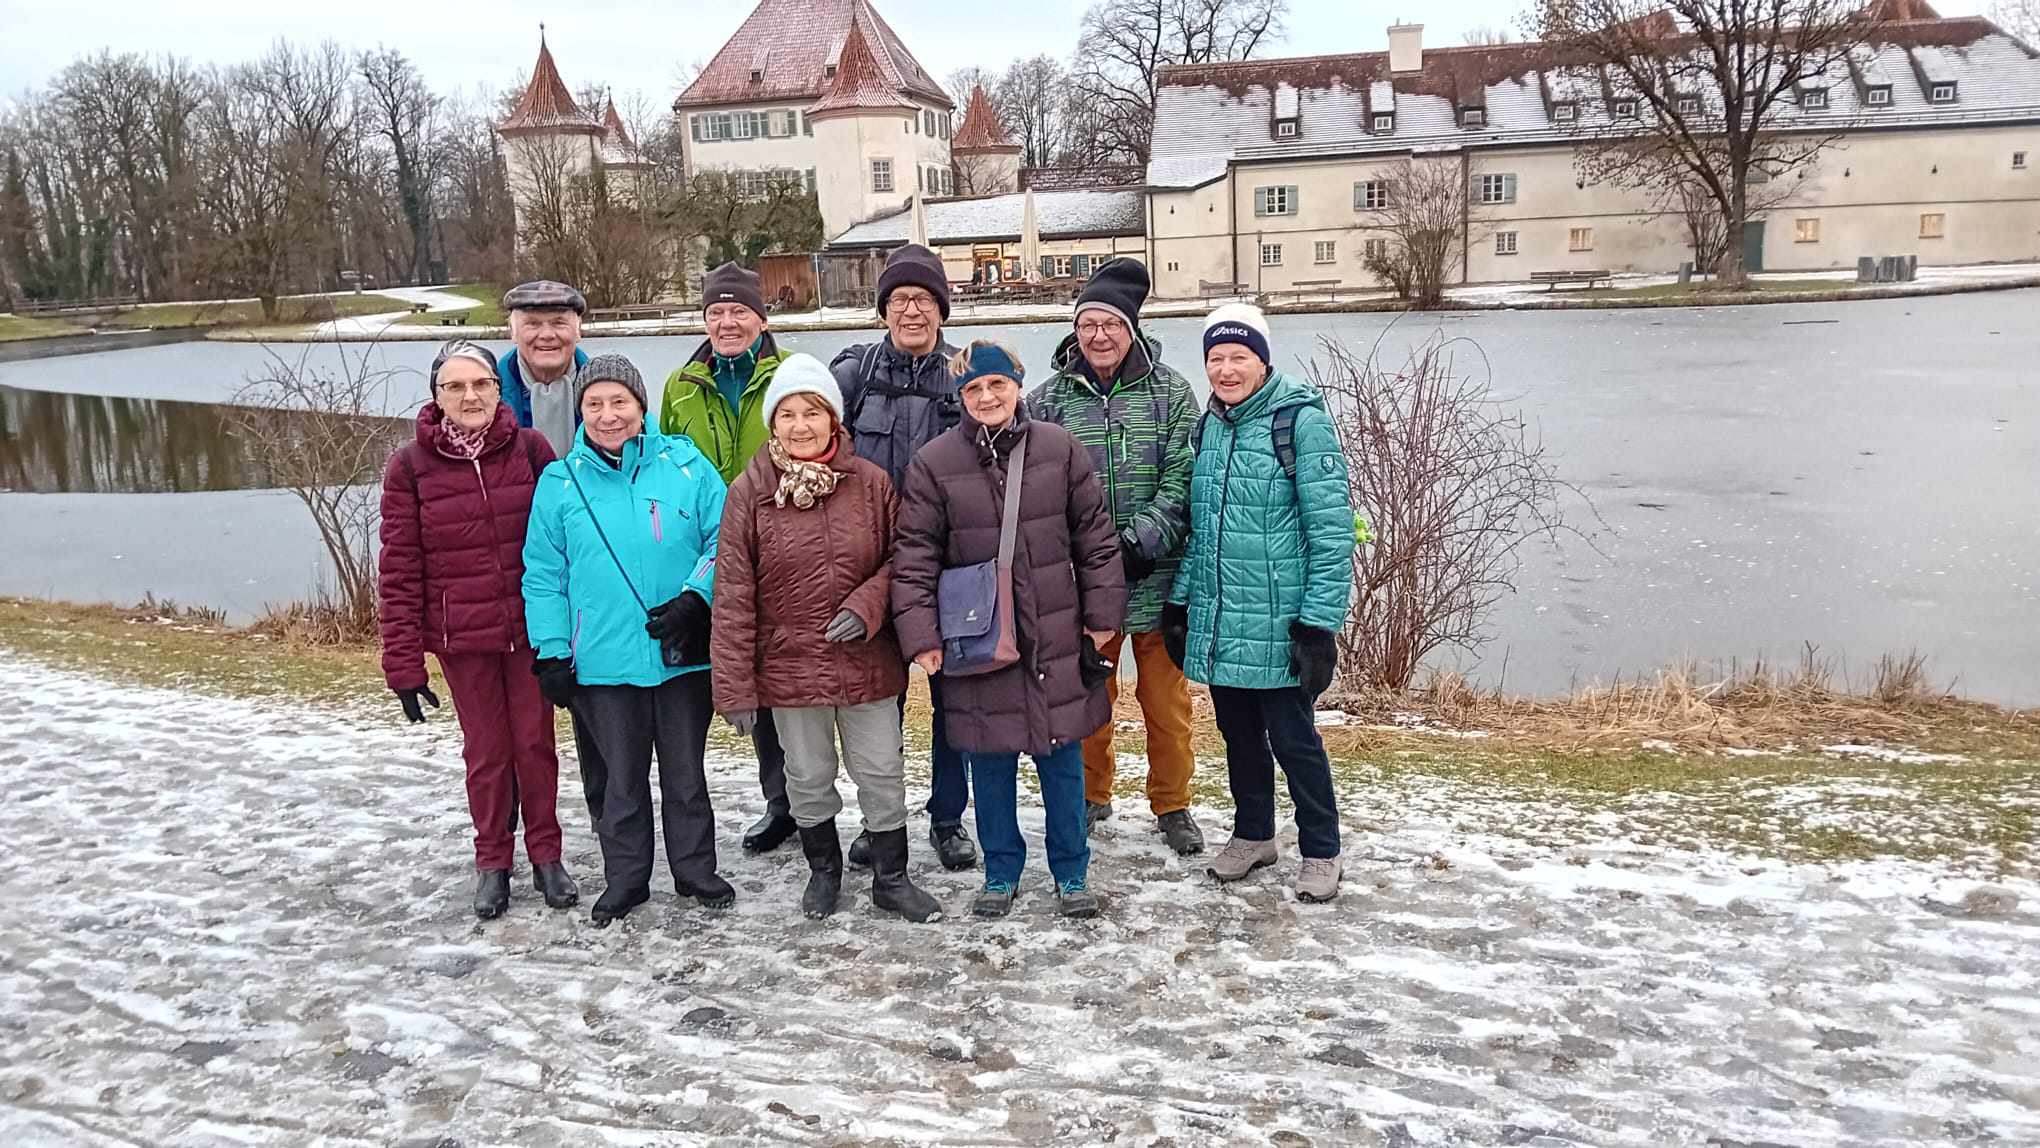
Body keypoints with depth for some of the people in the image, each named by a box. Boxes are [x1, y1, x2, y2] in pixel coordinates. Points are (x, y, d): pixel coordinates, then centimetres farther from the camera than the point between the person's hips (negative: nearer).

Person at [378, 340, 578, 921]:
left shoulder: (530, 449, -4)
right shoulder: (410, 466, -5)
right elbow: (399, 571, -5)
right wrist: (403, 662, -7)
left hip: (530, 629, 0)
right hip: (461, 638, 0)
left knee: (535, 742, 10)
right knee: (485, 750, 9)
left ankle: (546, 855, 27)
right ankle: (492, 862, 27)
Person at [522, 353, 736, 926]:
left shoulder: (685, 464, -1)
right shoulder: (560, 482, 2)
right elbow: (543, 576, 3)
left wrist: (695, 597, -16)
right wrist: (552, 653, -2)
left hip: (683, 654, 0)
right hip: (604, 660, 0)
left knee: (685, 770, 12)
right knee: (622, 776, 11)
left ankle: (696, 869, 28)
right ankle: (625, 879, 27)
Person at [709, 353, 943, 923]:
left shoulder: (871, 483, -5)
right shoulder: (749, 492, -8)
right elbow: (733, 595, -8)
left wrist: (865, 606, -15)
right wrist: (735, 686, -10)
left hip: (868, 661, 1)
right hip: (789, 664, 0)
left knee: (882, 772, 9)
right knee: (808, 778, 15)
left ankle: (891, 878, 28)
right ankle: (823, 869, 38)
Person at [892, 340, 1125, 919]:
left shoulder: (1059, 449, -1)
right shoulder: (934, 463, -5)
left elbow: (1096, 536, 4)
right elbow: (914, 556, -4)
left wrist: (1103, 613, 2)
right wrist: (920, 634, -10)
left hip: (1056, 638, 1)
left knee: (1062, 760, 10)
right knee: (991, 764, 10)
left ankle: (1071, 871, 27)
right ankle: (1001, 871, 29)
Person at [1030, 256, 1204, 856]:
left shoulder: (1169, 391, 0)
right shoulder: (1049, 399, 3)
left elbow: (1181, 480, -6)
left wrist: (1140, 542, -17)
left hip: (1156, 577, -1)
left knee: (1167, 699, 9)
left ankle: (1172, 805, 26)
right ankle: (1091, 796, 33)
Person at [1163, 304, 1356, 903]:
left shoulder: (1301, 420, -11)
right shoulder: (1210, 426, 9)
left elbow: (1331, 531, -14)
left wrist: (1319, 622, -17)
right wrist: (1179, 601, 12)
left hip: (1278, 624, -6)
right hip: (1217, 623, 6)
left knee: (1293, 739, 4)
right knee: (1239, 734, 17)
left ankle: (1320, 853, 21)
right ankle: (1253, 835, 36)